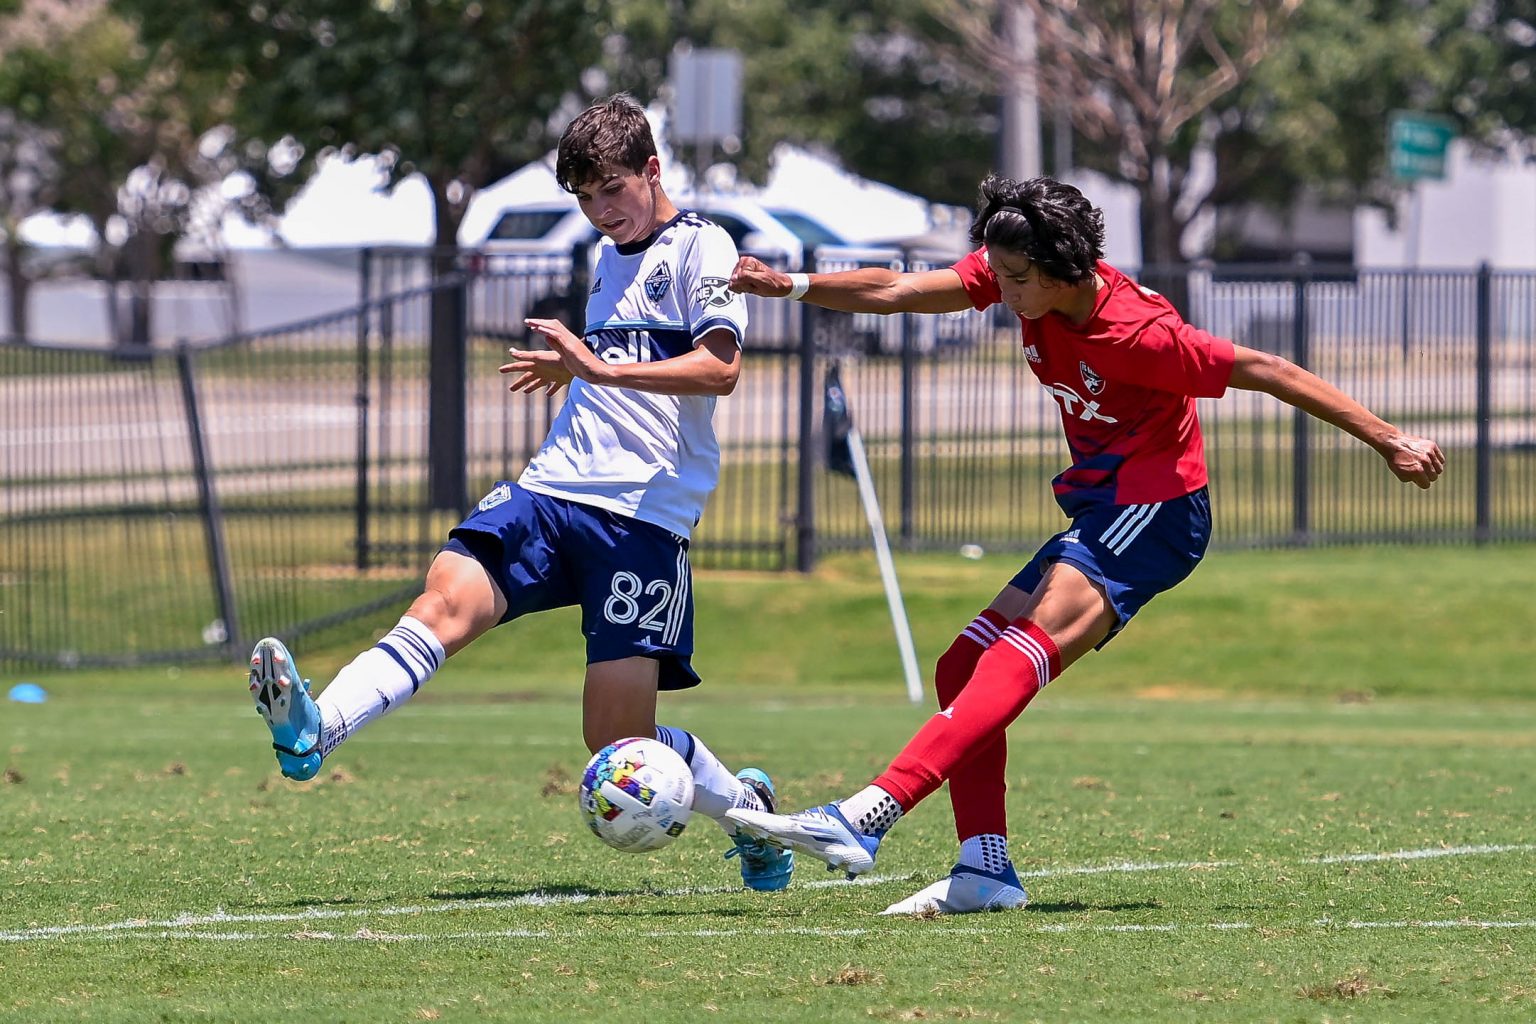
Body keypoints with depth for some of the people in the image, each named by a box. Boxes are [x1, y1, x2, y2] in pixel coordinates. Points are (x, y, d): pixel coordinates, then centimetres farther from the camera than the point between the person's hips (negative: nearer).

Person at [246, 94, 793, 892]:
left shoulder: (700, 248, -2)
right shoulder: (609, 260, 24)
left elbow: (719, 368, -18)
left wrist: (604, 368, -24)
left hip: (644, 516, -6)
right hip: (550, 489, 6)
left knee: (617, 741, -8)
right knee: (447, 596, -23)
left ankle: (748, 808, 19)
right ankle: (313, 729, -43)